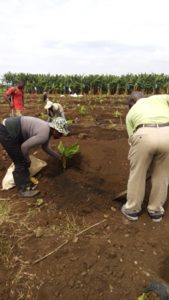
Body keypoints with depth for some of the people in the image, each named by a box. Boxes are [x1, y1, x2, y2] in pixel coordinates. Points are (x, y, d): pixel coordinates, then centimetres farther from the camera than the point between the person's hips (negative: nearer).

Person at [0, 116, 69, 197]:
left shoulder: (47, 129, 7)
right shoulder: (44, 135, -23)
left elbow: (45, 147, 22)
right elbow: (25, 146, -22)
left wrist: (58, 157, 28)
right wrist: (28, 160, -4)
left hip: (9, 127, 10)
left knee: (24, 160, 20)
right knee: (21, 162, 0)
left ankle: (25, 182, 37)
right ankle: (23, 189, 16)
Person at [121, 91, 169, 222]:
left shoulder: (131, 113, 31)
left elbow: (133, 139, 26)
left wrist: (145, 163, 35)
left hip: (145, 135, -1)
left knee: (137, 173, 21)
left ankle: (132, 209, 37)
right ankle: (156, 210, 38)